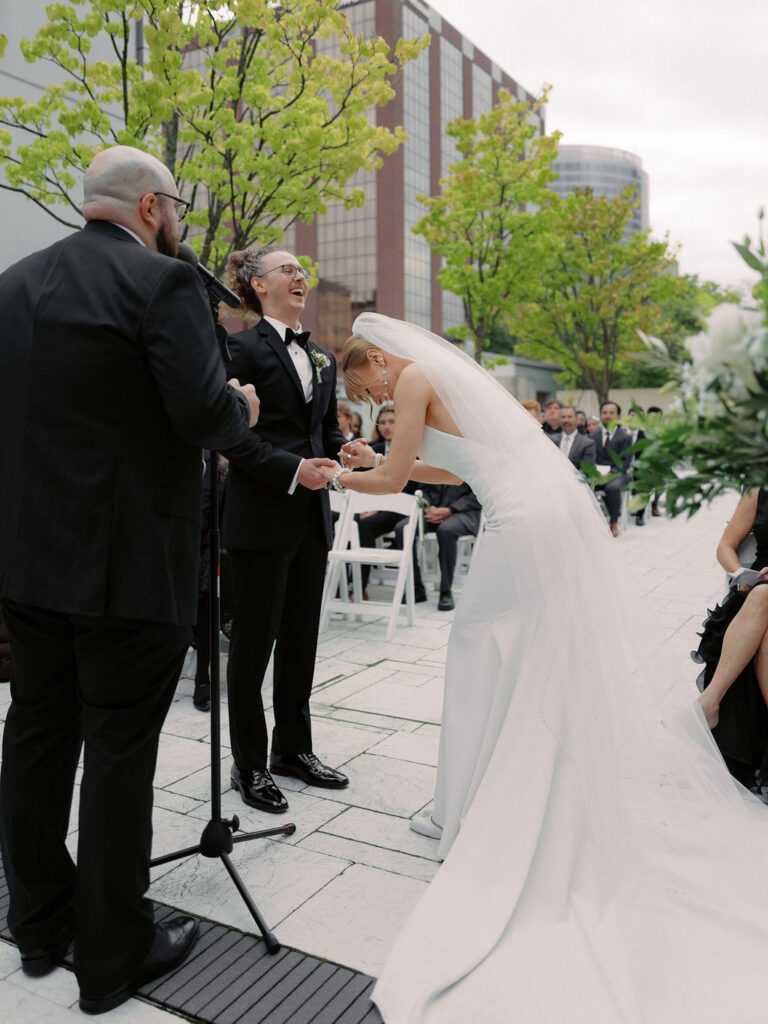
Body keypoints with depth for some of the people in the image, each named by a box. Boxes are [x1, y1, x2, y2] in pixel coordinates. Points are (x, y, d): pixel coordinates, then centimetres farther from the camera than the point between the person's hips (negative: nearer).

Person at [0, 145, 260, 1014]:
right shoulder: (162, 282, -11)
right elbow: (205, 415, -19)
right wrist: (243, 409, 2)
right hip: (127, 561, -7)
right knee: (119, 749, 4)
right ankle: (114, 952, 21)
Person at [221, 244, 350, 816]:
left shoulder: (322, 358, 18)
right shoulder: (244, 348, -5)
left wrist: (344, 452, 0)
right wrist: (294, 469, -21)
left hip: (312, 517, 7)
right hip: (261, 517, -7)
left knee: (302, 640, 14)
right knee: (255, 641, 3)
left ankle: (294, 748, 30)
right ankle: (250, 765, 18)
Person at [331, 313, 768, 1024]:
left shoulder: (415, 378, -2)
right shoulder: (451, 373, 24)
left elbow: (391, 481, -1)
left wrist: (341, 479, 18)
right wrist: (375, 459, 32)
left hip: (527, 524, -9)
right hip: (566, 508, 9)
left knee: (483, 649, 4)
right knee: (564, 658, 16)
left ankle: (475, 809, 17)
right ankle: (582, 801, 30)